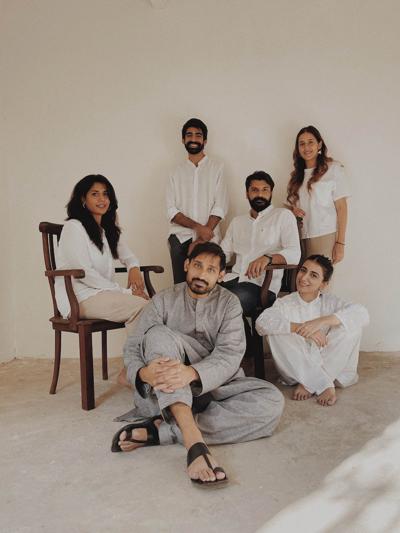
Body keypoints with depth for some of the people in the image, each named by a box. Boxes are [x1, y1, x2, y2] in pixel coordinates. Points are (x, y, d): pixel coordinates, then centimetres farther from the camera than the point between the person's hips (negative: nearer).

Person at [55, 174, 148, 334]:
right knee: (140, 306, -28)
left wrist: (134, 268, -1)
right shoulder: (73, 227, -5)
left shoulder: (108, 230, 22)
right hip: (79, 299, -7)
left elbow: (128, 255, 26)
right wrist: (124, 292, -15)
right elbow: (84, 273, -13)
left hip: (102, 293, 8)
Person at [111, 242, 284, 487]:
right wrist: (144, 373, -31)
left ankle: (158, 431, -31)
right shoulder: (164, 301, 3)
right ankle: (194, 440, -45)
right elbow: (132, 348, -5)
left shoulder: (229, 303, 2)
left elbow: (229, 355, -13)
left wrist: (192, 373, -36)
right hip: (169, 391, 0)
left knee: (272, 401, -26)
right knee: (159, 334, -28)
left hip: (215, 384, 1)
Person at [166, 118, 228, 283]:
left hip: (209, 240, -2)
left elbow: (220, 207, -3)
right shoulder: (177, 172, 13)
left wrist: (201, 240, -10)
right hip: (180, 239, 2)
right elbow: (171, 211, 4)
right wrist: (198, 227, -11)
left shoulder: (216, 168, 6)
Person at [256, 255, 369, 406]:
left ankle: (310, 384, -17)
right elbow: (262, 322, -23)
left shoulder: (330, 302, -1)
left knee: (351, 326, -18)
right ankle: (324, 385, -22)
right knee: (277, 332, -24)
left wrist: (321, 321, -30)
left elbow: (362, 313, -19)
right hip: (297, 370, 0)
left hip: (330, 365, 1)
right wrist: (299, 328, -34)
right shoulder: (285, 303, -4)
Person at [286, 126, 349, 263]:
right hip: (300, 237, 4)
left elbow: (341, 208, -2)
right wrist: (293, 210, -1)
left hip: (325, 236, -4)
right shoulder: (297, 174, 18)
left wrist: (340, 243, -8)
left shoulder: (333, 168, 3)